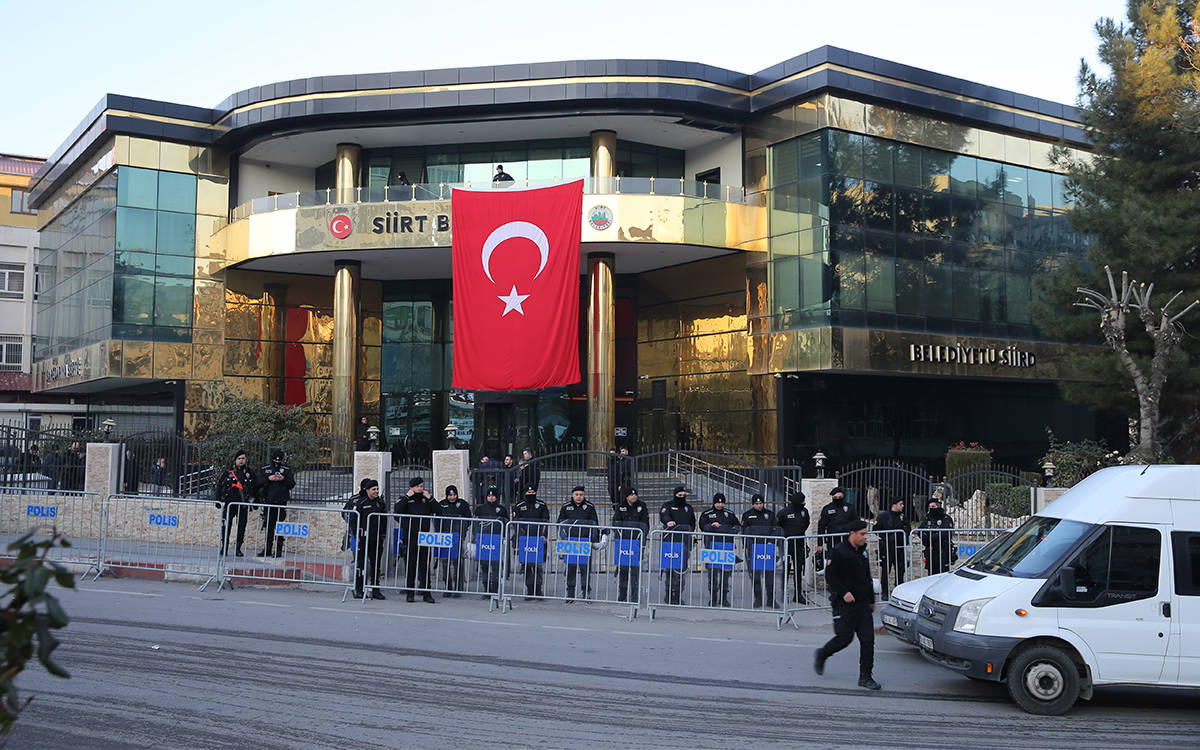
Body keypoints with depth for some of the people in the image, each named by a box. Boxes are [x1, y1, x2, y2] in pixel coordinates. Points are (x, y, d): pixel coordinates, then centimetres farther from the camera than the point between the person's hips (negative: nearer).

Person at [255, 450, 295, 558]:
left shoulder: (287, 470, 8)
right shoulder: (264, 469, 10)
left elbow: (292, 484, 2)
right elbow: (257, 482, 0)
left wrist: (283, 479, -15)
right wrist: (268, 479, -15)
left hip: (282, 502, -2)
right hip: (268, 502, 2)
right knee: (269, 526, 6)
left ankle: (278, 550, -2)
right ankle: (267, 550, 12)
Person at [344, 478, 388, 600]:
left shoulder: (381, 503, 9)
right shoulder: (360, 503, -4)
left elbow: (384, 520, 16)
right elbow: (353, 520, -3)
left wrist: (383, 535, 10)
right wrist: (356, 536, -7)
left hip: (377, 539, 4)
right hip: (363, 539, -4)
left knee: (376, 564, 6)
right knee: (361, 563, -1)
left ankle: (375, 589, 12)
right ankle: (358, 590, 4)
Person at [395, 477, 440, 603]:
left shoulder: (426, 499, 14)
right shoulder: (405, 499, 7)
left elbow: (439, 510, 4)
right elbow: (398, 510, -12)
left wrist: (430, 498, -2)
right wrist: (407, 497, -10)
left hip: (424, 537, 2)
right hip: (410, 537, -2)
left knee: (425, 565, 3)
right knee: (410, 564, 2)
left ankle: (426, 593, 6)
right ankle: (409, 593, 9)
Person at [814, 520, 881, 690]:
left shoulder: (862, 552, 15)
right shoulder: (838, 552, -9)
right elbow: (829, 576, -11)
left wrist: (871, 600, 24)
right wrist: (844, 592, -20)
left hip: (862, 603, 7)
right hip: (844, 604, -7)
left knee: (868, 639, -1)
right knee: (845, 637, -7)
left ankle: (865, 677, 3)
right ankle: (821, 655, 21)